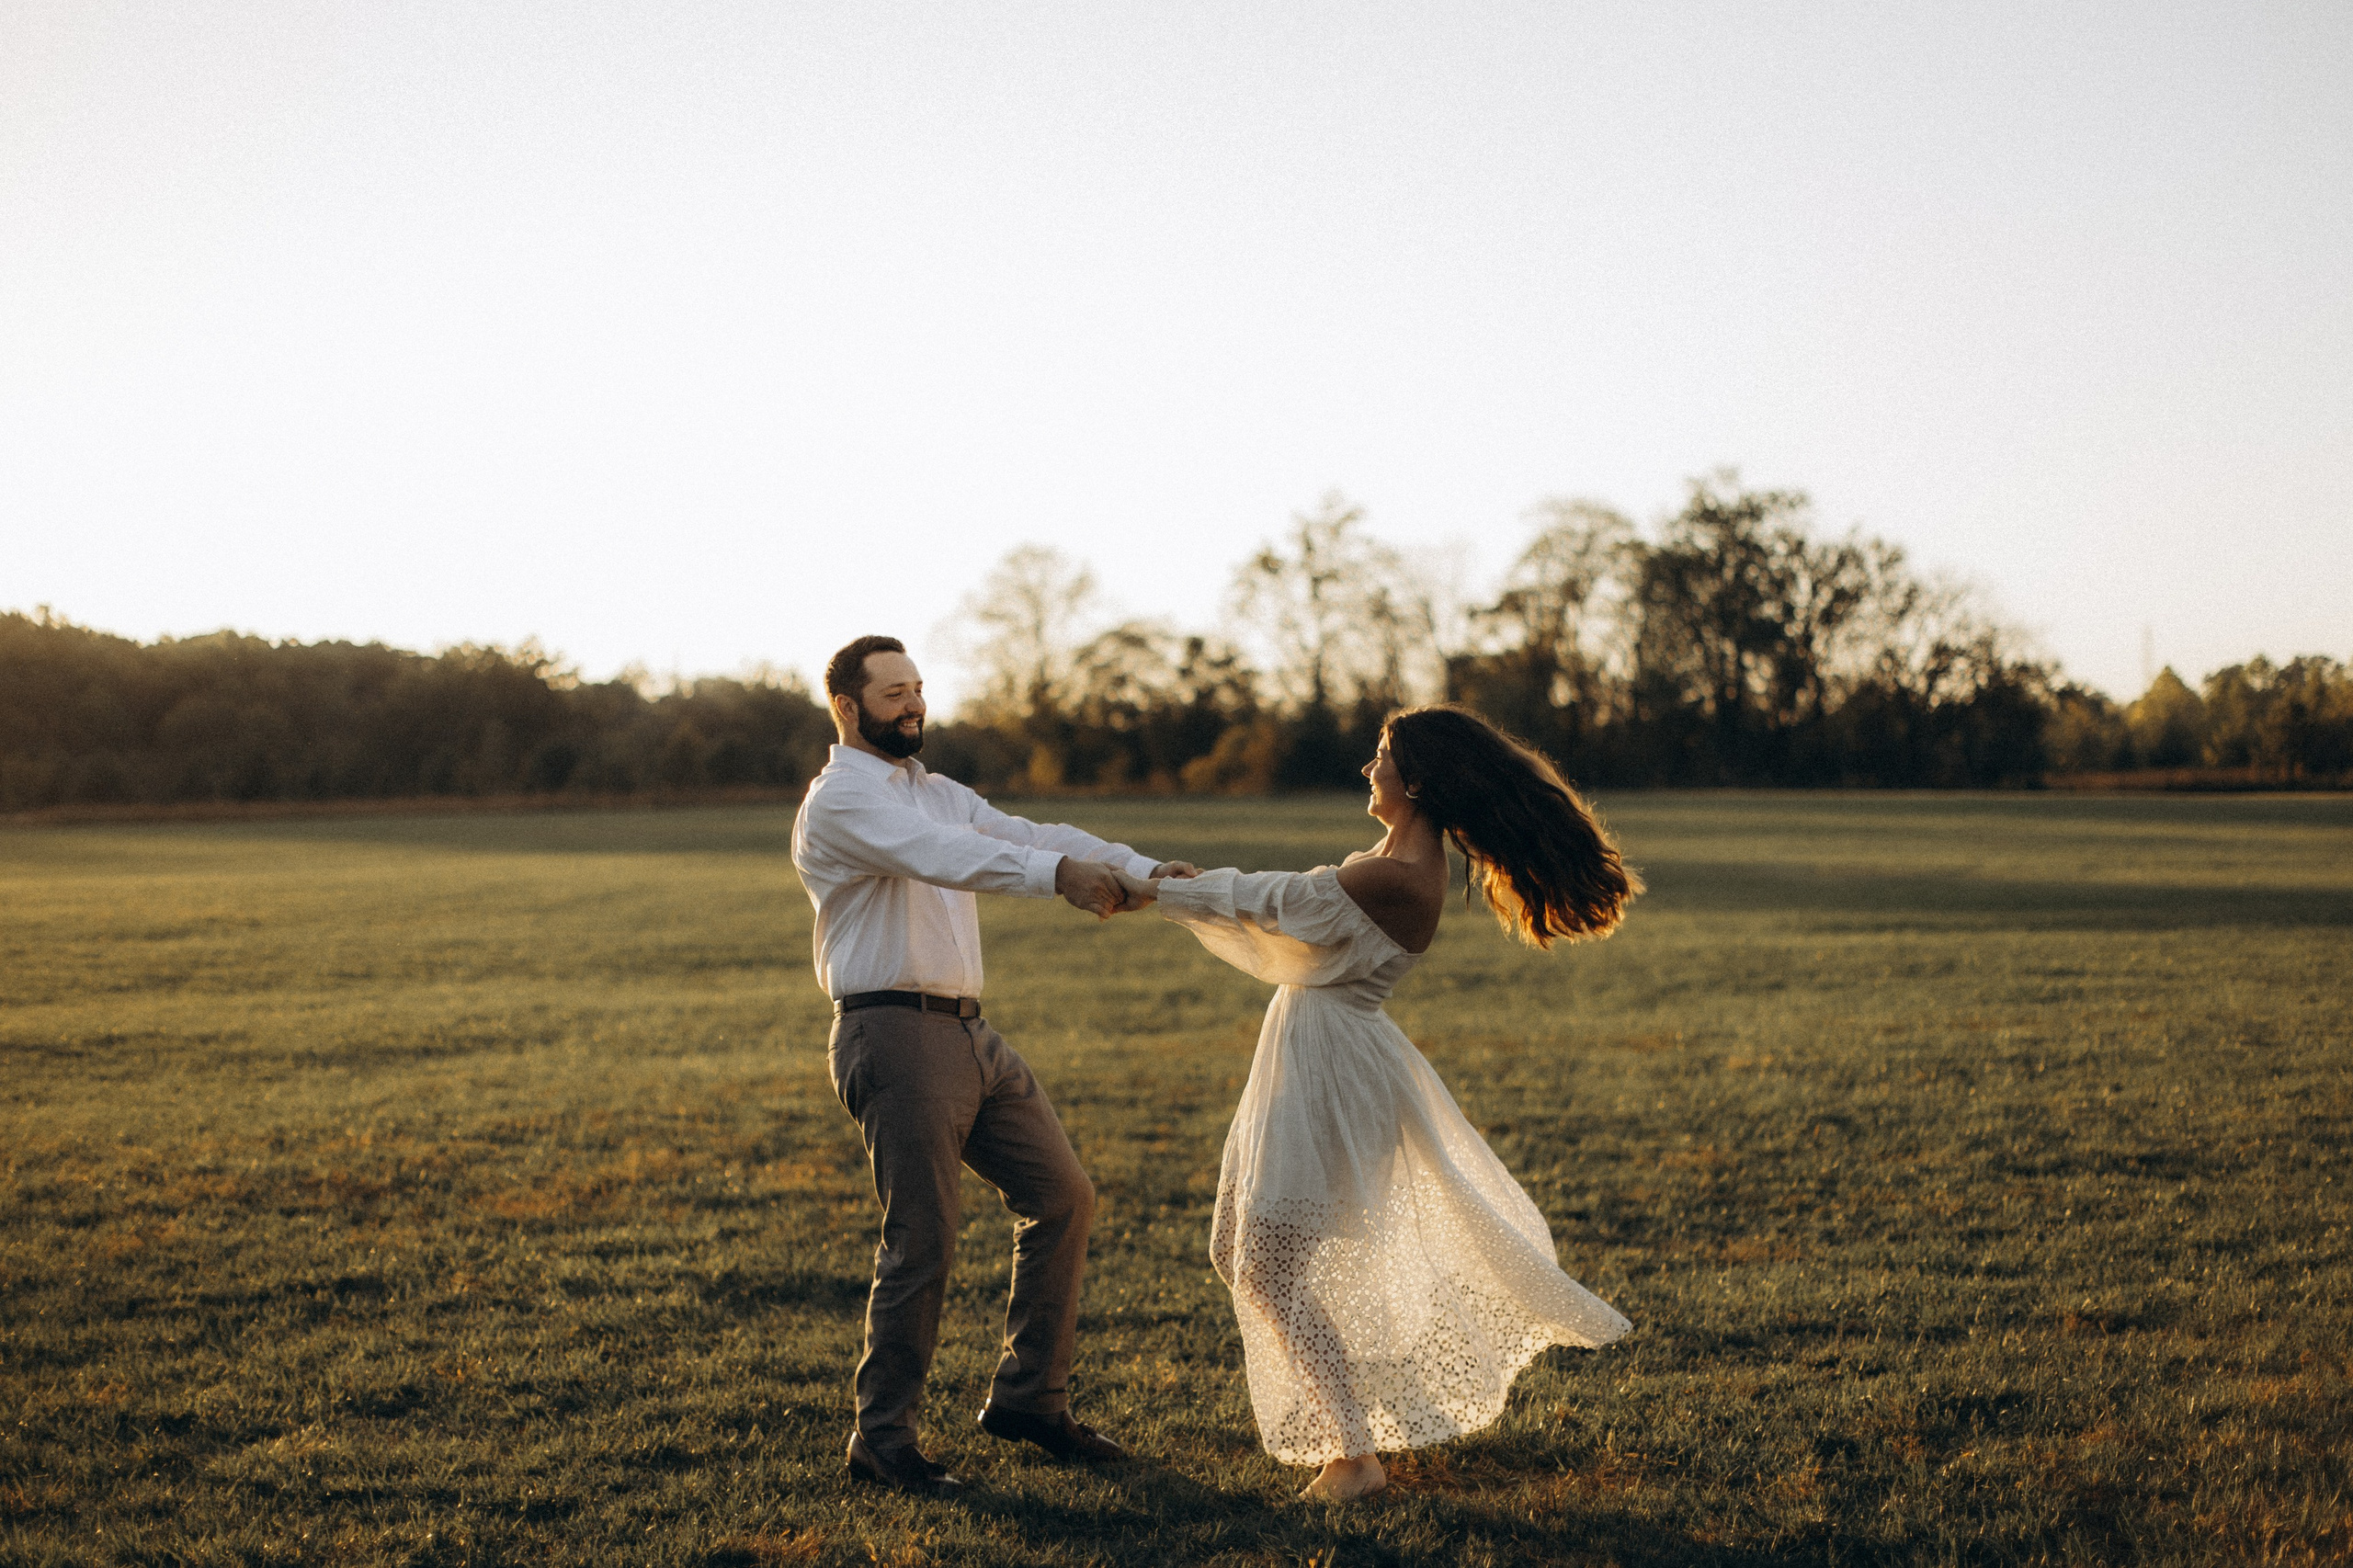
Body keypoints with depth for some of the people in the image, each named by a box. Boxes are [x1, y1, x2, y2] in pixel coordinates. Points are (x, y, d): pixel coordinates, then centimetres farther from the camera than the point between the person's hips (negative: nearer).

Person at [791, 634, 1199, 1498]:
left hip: (969, 1032, 9)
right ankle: (881, 1438, 7)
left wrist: (1144, 870, -6)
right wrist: (1057, 872, -42)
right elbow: (937, 854, -28)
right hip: (894, 1034, -9)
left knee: (1062, 1197, 11)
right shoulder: (841, 799, -9)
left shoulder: (937, 792, 20)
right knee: (922, 1241, -7)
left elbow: (1029, 835, 9)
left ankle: (1027, 1397, 21)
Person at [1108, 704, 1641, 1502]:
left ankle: (1355, 1454, 7)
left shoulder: (1396, 877, -24)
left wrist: (1156, 892, -6)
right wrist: (1190, 886, 14)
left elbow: (1271, 899, -17)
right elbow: (1293, 902, 15)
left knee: (1273, 1265, -2)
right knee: (1240, 1249, 17)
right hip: (1312, 1049, 10)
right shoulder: (1405, 860, 6)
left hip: (1332, 1068, -10)